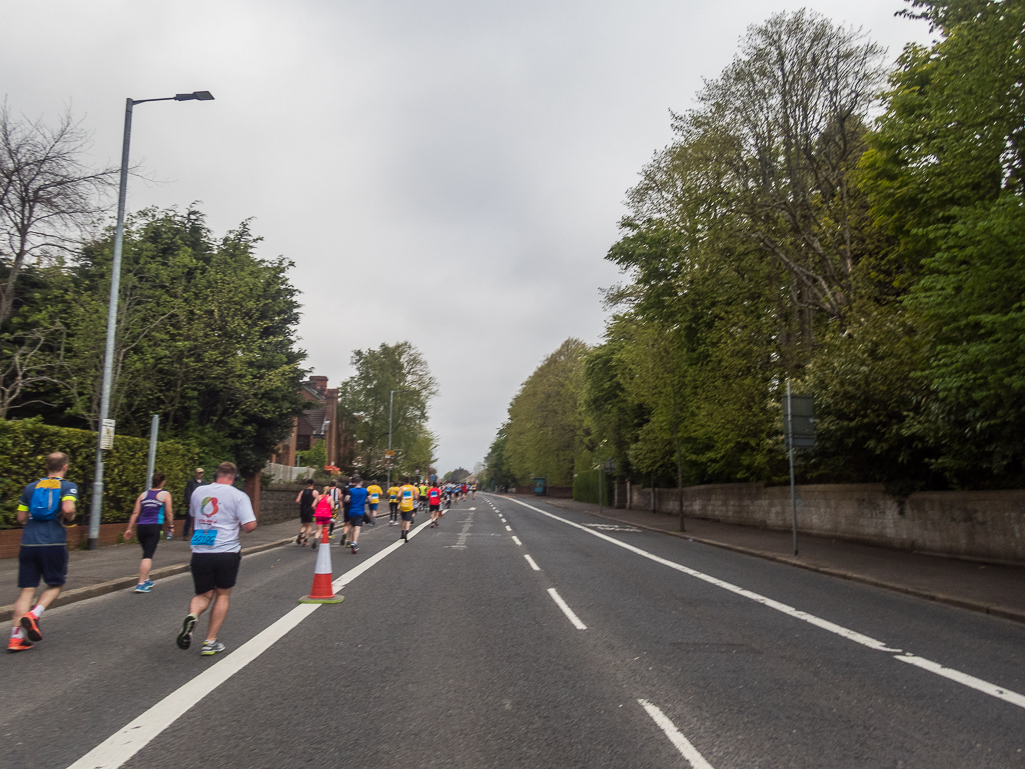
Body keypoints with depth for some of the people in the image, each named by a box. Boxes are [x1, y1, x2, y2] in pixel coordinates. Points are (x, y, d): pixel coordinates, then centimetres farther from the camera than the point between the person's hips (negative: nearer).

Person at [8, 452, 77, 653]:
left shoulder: (31, 487, 14)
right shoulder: (68, 487, 0)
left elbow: (21, 518, 14)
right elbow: (68, 509, -19)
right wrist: (69, 518, 3)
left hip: (28, 544, 4)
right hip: (54, 544, -4)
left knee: (26, 590, 7)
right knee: (56, 584, 15)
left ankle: (16, 636, 3)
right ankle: (34, 615, -8)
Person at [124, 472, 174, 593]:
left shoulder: (143, 494, 13)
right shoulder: (165, 495, 2)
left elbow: (135, 513, 8)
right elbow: (169, 514, -1)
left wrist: (129, 528, 10)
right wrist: (169, 526, 11)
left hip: (141, 527, 5)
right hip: (154, 527, -5)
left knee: (147, 553, 20)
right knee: (148, 555, -8)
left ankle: (146, 580, 28)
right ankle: (141, 583, -14)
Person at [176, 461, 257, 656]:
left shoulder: (198, 492, 8)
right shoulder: (238, 496, -6)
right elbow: (249, 526, -12)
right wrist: (239, 524, 10)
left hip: (200, 553, 3)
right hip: (227, 553, -3)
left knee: (203, 595, 16)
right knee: (222, 595, 15)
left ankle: (192, 615, -17)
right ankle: (210, 642, 15)